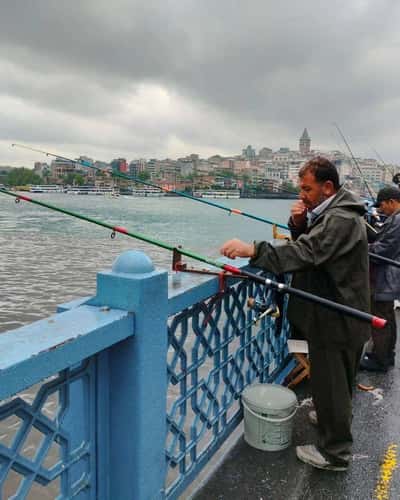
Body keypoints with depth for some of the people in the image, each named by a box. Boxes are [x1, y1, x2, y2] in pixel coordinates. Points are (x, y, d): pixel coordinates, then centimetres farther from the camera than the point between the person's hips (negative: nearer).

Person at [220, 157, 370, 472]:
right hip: (335, 315, 10)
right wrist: (299, 224, -7)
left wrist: (252, 250, -42)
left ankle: (334, 454, 17)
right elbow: (308, 244, 13)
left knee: (331, 384, 2)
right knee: (336, 381, 26)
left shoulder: (341, 220, -23)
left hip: (337, 320, -10)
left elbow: (306, 253, -36)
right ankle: (333, 420, 47)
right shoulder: (331, 212, 10)